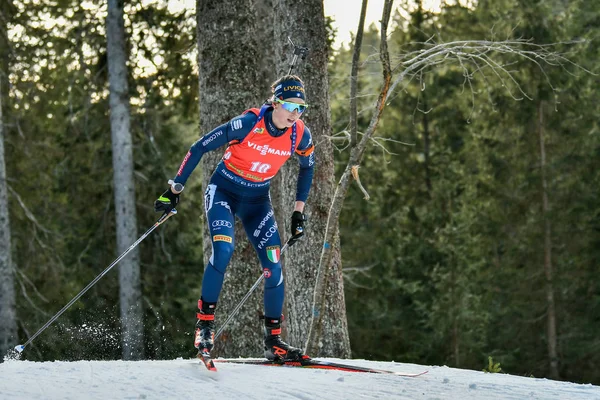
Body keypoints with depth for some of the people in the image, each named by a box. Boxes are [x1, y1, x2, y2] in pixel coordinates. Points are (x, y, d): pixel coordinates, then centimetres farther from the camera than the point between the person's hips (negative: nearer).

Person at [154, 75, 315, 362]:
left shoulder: (300, 135, -12)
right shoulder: (248, 124, -25)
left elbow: (307, 168, 11)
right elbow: (199, 148, -16)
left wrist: (299, 211, 8)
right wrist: (175, 190, -14)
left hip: (257, 201, 4)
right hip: (223, 191, -4)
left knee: (273, 268, -8)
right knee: (223, 250, -28)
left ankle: (273, 340, 4)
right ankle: (205, 323, -16)